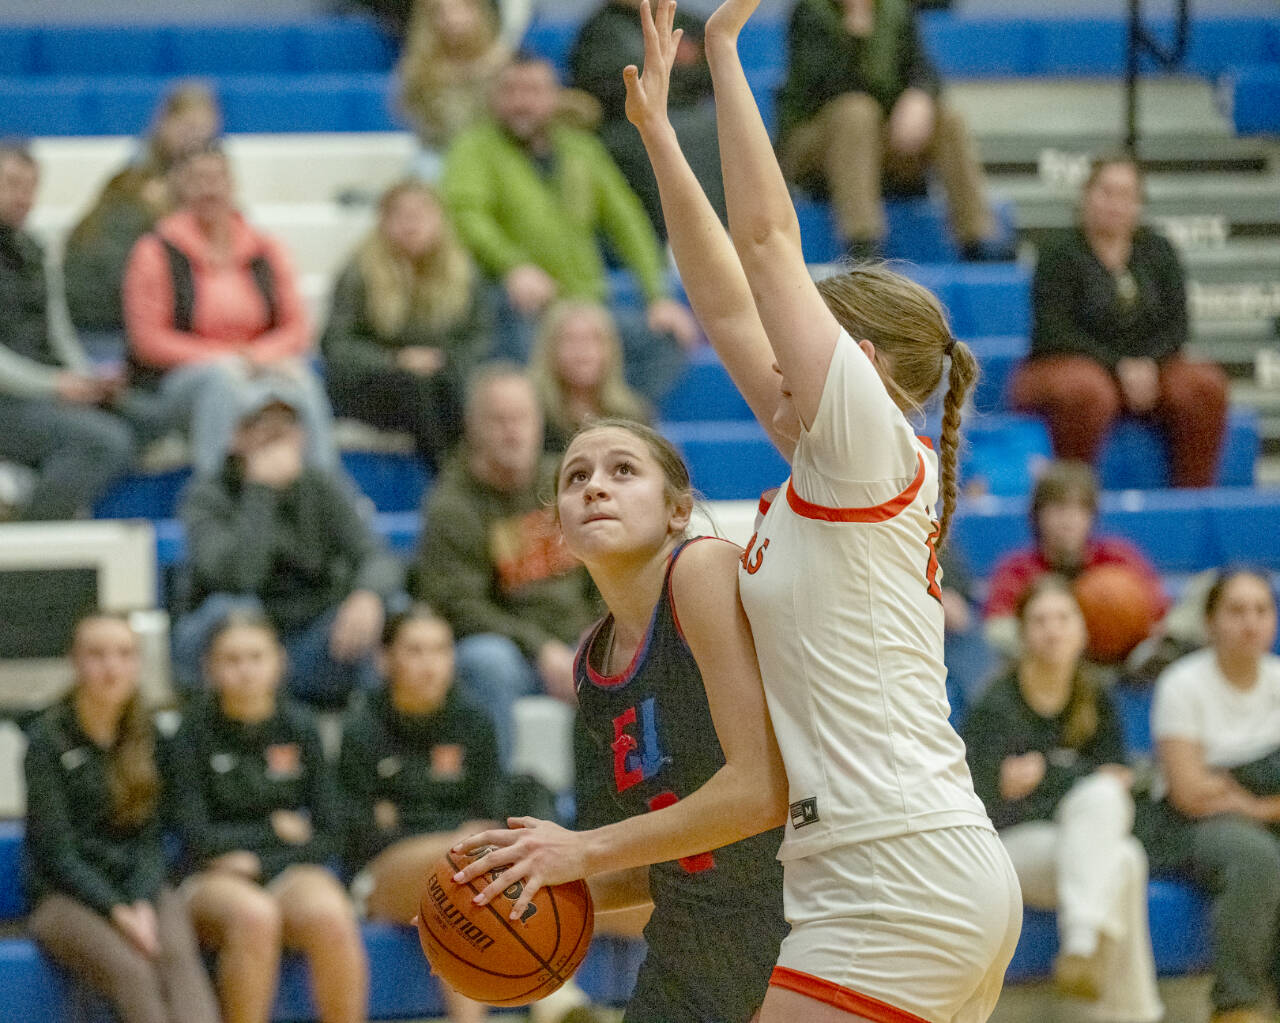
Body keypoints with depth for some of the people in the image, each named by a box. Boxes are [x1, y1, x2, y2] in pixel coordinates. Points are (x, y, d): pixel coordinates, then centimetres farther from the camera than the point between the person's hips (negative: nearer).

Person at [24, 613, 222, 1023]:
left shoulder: (147, 736, 11)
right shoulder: (47, 739, -2)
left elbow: (149, 839, 8)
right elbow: (55, 850, -7)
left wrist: (142, 905, -11)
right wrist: (117, 912, -18)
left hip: (140, 887, 3)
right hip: (64, 896, -3)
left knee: (178, 956, -31)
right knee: (131, 971, -33)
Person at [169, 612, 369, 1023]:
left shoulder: (298, 727, 7)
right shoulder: (194, 732, 0)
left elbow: (327, 836, 4)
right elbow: (197, 839, -4)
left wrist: (257, 861, -7)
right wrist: (275, 830, 2)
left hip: (290, 870, 2)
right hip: (215, 881, -2)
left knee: (332, 916, -32)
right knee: (254, 916, -37)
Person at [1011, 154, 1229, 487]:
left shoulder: (1157, 251, 9)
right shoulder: (1060, 256, -5)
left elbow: (1176, 323, 4)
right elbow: (1056, 334, -13)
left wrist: (1147, 363, -16)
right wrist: (1119, 367, -21)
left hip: (1145, 369, 4)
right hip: (1070, 365, -4)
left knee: (1205, 385, -23)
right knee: (1086, 393, -40)